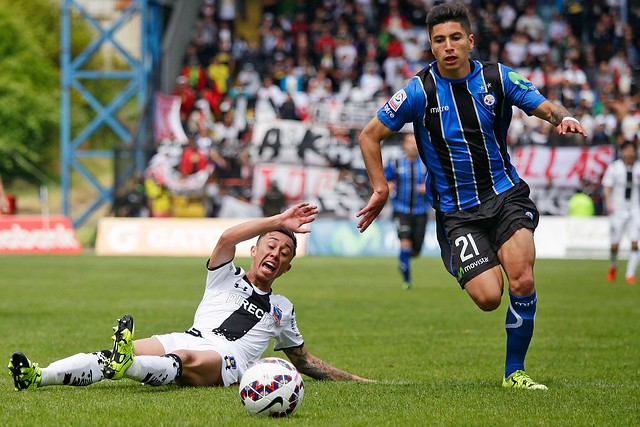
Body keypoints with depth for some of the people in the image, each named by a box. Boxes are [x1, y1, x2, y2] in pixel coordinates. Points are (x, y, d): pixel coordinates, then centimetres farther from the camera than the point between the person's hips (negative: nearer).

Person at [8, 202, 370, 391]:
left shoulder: (282, 309, 31)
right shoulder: (227, 278, 26)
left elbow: (303, 359, 39)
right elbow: (227, 239, 4)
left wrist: (352, 380, 37)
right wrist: (277, 222, 2)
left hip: (228, 359, -1)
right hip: (191, 339, 1)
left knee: (187, 359, -38)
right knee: (134, 350, -31)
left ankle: (122, 364, -72)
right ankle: (39, 376, -51)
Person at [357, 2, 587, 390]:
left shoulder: (497, 78, -1)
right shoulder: (420, 91, -7)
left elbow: (546, 107, 6)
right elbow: (370, 135, 2)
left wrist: (564, 117, -17)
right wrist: (381, 188, 0)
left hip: (506, 194, 1)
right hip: (456, 211, -1)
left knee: (522, 280, -22)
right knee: (488, 297, -18)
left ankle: (515, 370, -1)